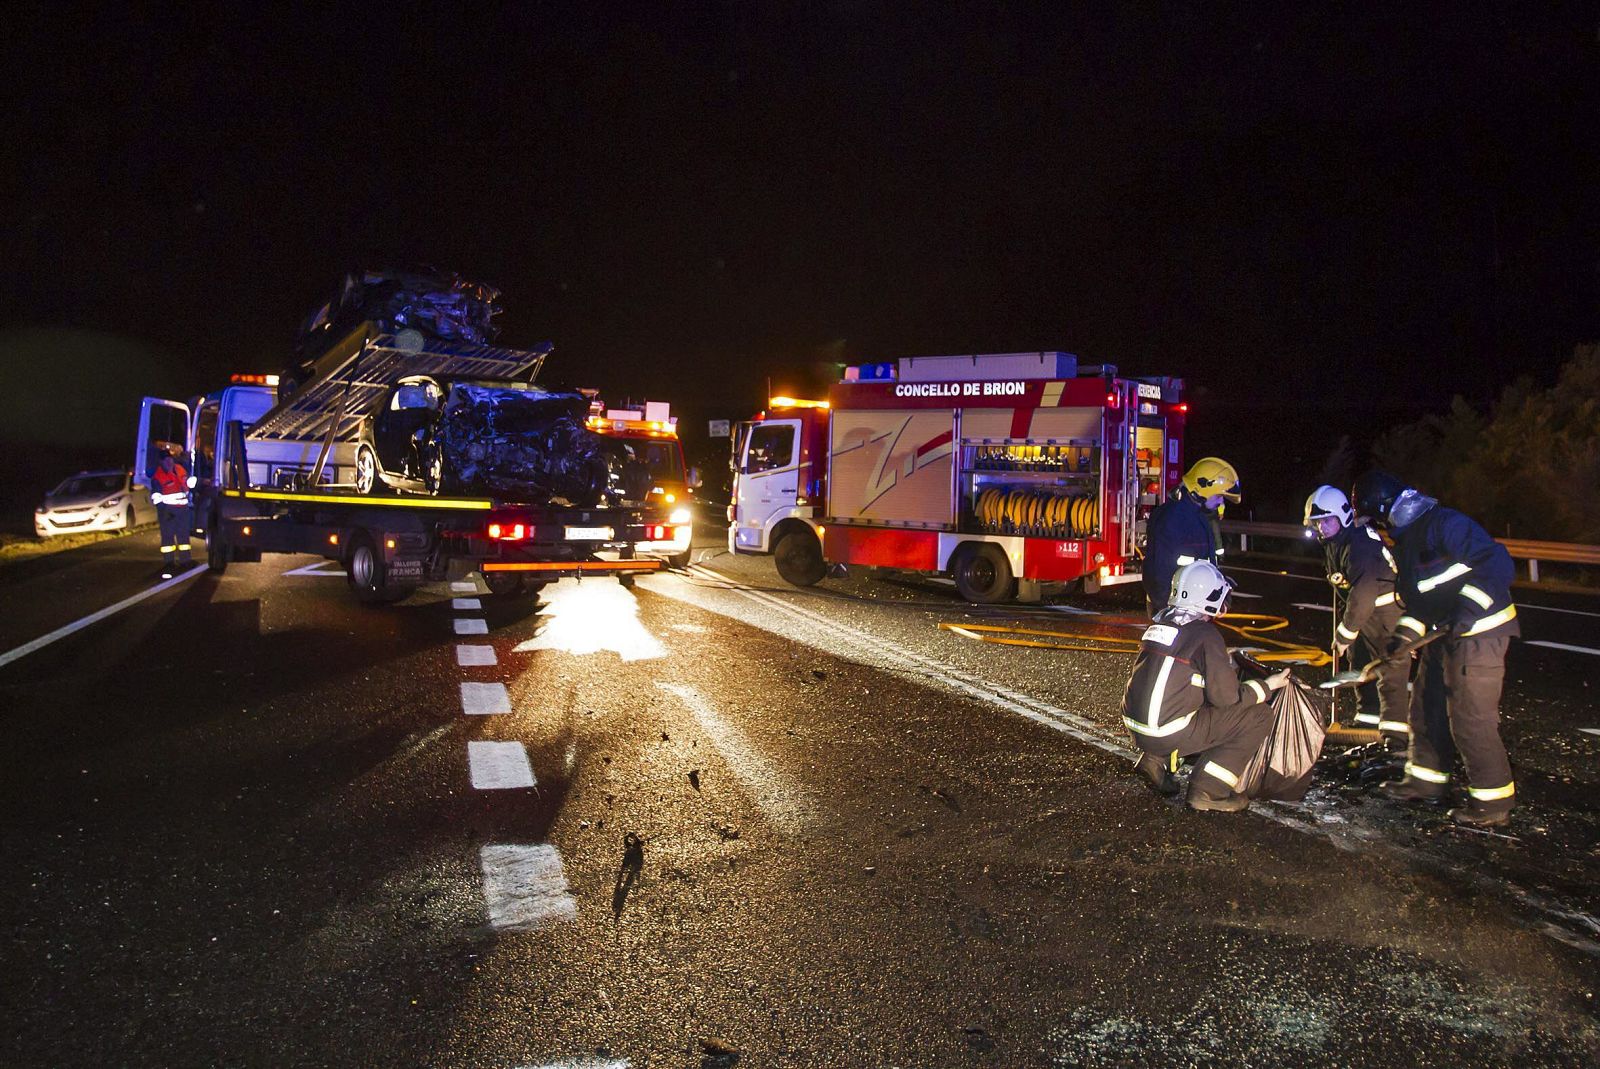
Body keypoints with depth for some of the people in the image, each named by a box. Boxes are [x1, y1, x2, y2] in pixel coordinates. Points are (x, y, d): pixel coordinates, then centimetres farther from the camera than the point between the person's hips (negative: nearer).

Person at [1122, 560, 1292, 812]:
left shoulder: (1159, 623, 11)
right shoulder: (1205, 635, -12)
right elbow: (1226, 697, -9)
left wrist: (1227, 663, 30)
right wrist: (1268, 685, 7)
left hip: (1136, 728, 8)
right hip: (1168, 735, -8)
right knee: (1258, 716, 1)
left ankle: (1154, 759, 15)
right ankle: (1207, 790, -2)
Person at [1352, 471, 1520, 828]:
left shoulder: (1444, 523, -18)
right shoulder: (1405, 539, 14)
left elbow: (1497, 563, -25)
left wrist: (1469, 607, -31)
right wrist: (1408, 632, 8)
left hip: (1478, 632, -10)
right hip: (1443, 634, 10)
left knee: (1470, 718, -6)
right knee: (1426, 709, 16)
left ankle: (1493, 802, 6)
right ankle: (1425, 781, 29)